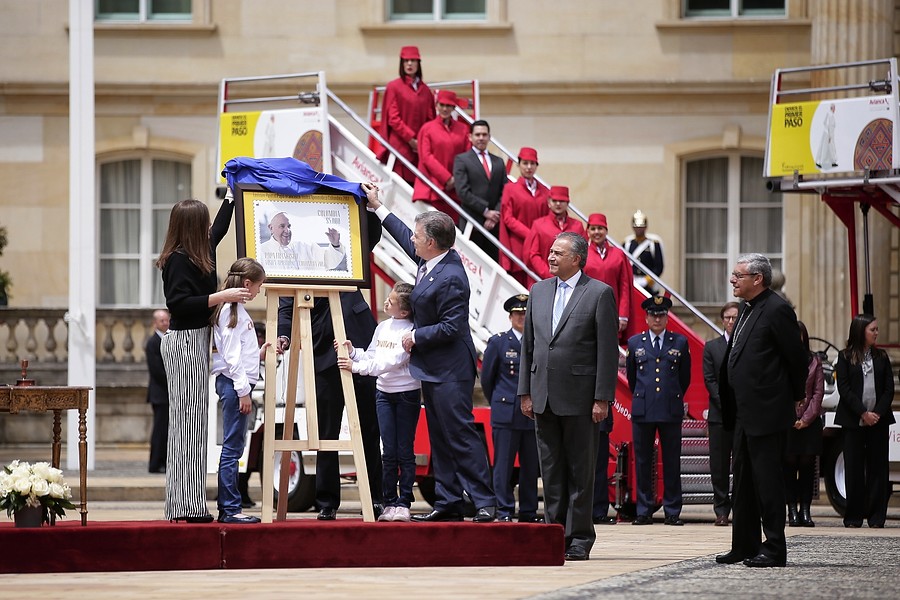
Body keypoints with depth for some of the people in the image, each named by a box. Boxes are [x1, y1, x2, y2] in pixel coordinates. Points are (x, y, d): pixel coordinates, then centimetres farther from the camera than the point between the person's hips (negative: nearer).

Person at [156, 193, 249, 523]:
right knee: (187, 420, -10)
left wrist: (230, 198, 43)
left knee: (192, 422, 9)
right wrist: (221, 296, -22)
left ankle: (190, 505, 10)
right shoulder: (179, 260, -14)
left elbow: (219, 230, 32)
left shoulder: (198, 253, 13)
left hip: (195, 340, 10)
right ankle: (184, 506, -10)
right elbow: (178, 303, -23)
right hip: (185, 341, -10)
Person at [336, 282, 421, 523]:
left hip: (407, 393, -6)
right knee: (389, 452, 4)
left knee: (404, 451, -1)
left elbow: (392, 361, -22)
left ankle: (403, 504, 2)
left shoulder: (411, 331, -15)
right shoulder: (382, 327, 8)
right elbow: (371, 357, 12)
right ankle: (389, 503, 6)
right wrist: (352, 352, -7)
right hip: (384, 392, 6)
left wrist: (356, 367, -26)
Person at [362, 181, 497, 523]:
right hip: (432, 369, 10)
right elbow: (404, 237, 26)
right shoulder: (429, 260, 6)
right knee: (440, 439, 12)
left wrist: (416, 337, -13)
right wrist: (378, 207, 32)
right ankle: (448, 504, 16)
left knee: (461, 436, -9)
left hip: (450, 372, -10)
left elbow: (451, 328, -25)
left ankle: (485, 504, -8)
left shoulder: (451, 279, -23)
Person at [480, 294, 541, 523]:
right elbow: (487, 378, 10)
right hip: (505, 416, -2)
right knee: (504, 464, -3)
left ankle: (528, 512, 11)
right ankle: (504, 511, 1)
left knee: (531, 466, 5)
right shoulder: (498, 342, 3)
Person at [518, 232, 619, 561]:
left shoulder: (599, 293, -4)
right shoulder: (539, 291, 13)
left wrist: (602, 398, -12)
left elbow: (608, 350, -7)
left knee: (580, 471, 0)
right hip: (544, 397, 5)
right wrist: (525, 392, 9)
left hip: (579, 397, -5)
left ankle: (579, 539, 4)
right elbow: (528, 344, 15)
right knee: (551, 470, 7)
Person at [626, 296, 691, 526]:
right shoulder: (635, 343, 9)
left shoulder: (680, 342, 7)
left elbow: (685, 377, 16)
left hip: (671, 410, -1)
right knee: (642, 462, 2)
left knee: (672, 462, 0)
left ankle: (672, 511, 4)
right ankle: (644, 511, 6)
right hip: (642, 410, 1)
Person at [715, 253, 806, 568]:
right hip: (746, 413, 10)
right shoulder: (746, 310, 15)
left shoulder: (777, 310, -14)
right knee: (743, 481, 14)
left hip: (767, 412, -10)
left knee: (767, 479, -7)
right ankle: (745, 547, 20)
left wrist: (796, 398, -1)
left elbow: (797, 358, -11)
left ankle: (774, 548, -3)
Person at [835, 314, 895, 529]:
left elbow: (889, 389, 5)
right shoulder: (845, 357, 1)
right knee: (854, 469, -1)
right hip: (853, 421, -2)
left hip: (878, 421, 2)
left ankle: (876, 517, 2)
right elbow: (844, 388, -5)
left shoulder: (881, 357, 9)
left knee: (877, 468, 0)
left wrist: (878, 413, -9)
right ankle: (854, 516, 3)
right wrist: (863, 413, -13)